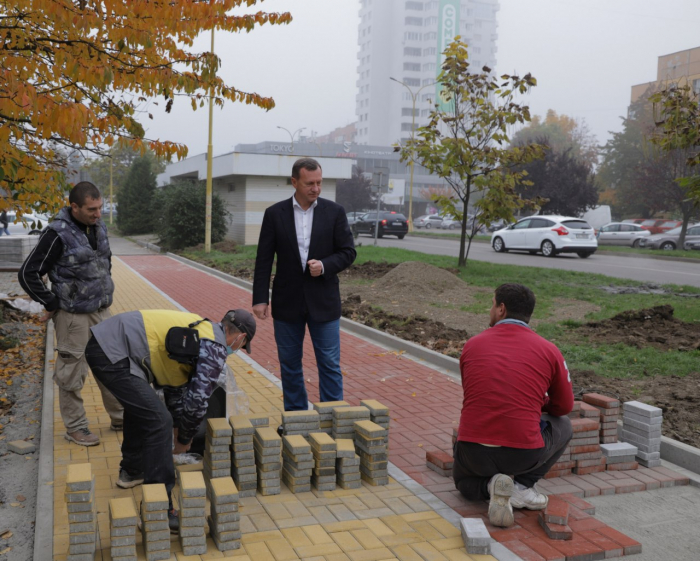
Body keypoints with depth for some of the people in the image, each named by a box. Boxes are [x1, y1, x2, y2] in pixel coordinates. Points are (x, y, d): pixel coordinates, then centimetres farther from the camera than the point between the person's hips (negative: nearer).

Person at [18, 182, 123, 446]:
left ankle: (120, 418, 26)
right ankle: (75, 428, 17)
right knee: (72, 374, 4)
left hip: (101, 312, 7)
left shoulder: (99, 228, 6)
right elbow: (28, 274, -14)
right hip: (73, 316, -7)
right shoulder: (58, 234, -16)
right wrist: (52, 304, -10)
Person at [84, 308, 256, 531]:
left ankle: (132, 471, 47)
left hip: (103, 339, 11)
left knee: (140, 405, 31)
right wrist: (184, 440, 10)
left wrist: (178, 426, 34)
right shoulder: (215, 348, -5)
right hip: (112, 354, -11)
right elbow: (197, 399, -6)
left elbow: (176, 381, 31)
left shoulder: (198, 330, 23)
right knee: (159, 421, -11)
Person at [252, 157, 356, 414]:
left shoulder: (335, 212, -1)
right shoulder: (274, 214, -1)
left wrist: (325, 265, -18)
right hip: (287, 302, 1)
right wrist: (260, 298, -5)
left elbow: (348, 252, 0)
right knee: (289, 364, 11)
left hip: (323, 302, -1)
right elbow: (264, 260, 0)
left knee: (330, 364, 2)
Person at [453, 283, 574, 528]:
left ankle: (490, 484, 1)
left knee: (464, 481, 38)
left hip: (473, 452, 2)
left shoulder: (472, 345, 6)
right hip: (524, 454, -1)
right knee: (562, 426, 31)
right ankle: (522, 485, 10)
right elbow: (564, 406, 13)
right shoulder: (548, 350, 1)